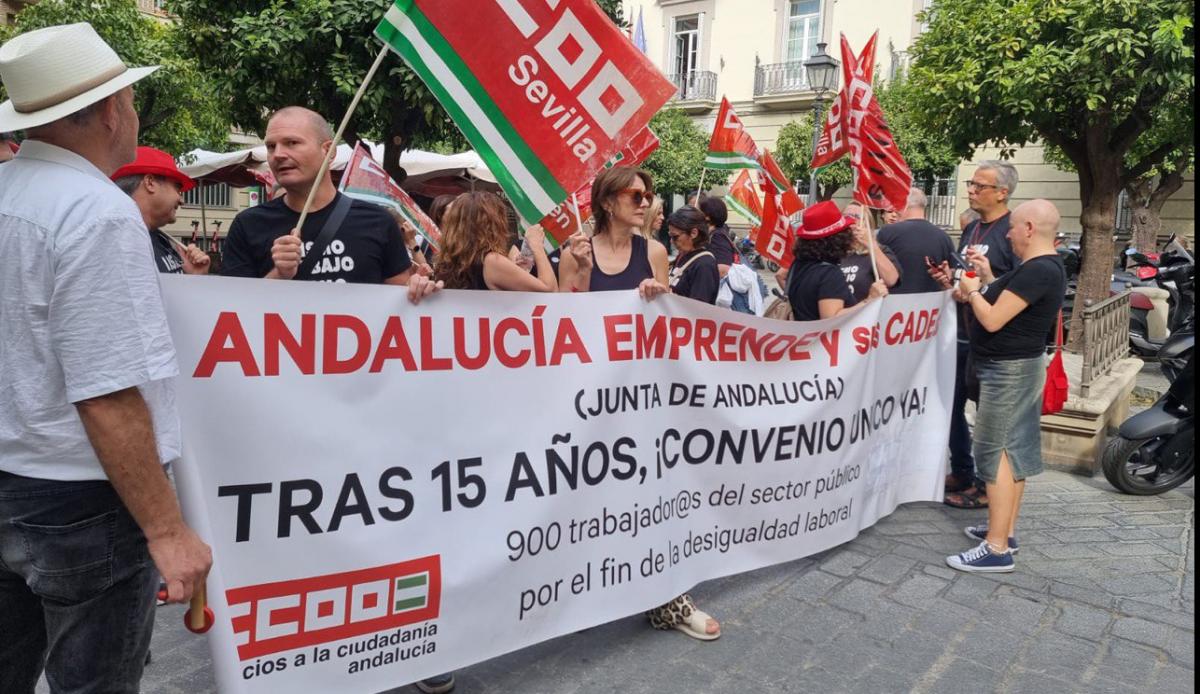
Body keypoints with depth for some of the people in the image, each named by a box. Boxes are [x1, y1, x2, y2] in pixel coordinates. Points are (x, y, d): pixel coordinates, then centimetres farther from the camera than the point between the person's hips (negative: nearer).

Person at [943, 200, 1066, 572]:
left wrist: (973, 291, -8)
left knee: (994, 452, -7)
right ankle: (1005, 530, 25)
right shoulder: (1045, 266, 11)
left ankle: (997, 548, -3)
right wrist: (988, 280, 10)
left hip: (1009, 370, -11)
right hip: (1021, 365, 11)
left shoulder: (1036, 271, -23)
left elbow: (993, 320, -24)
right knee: (1014, 450, 14)